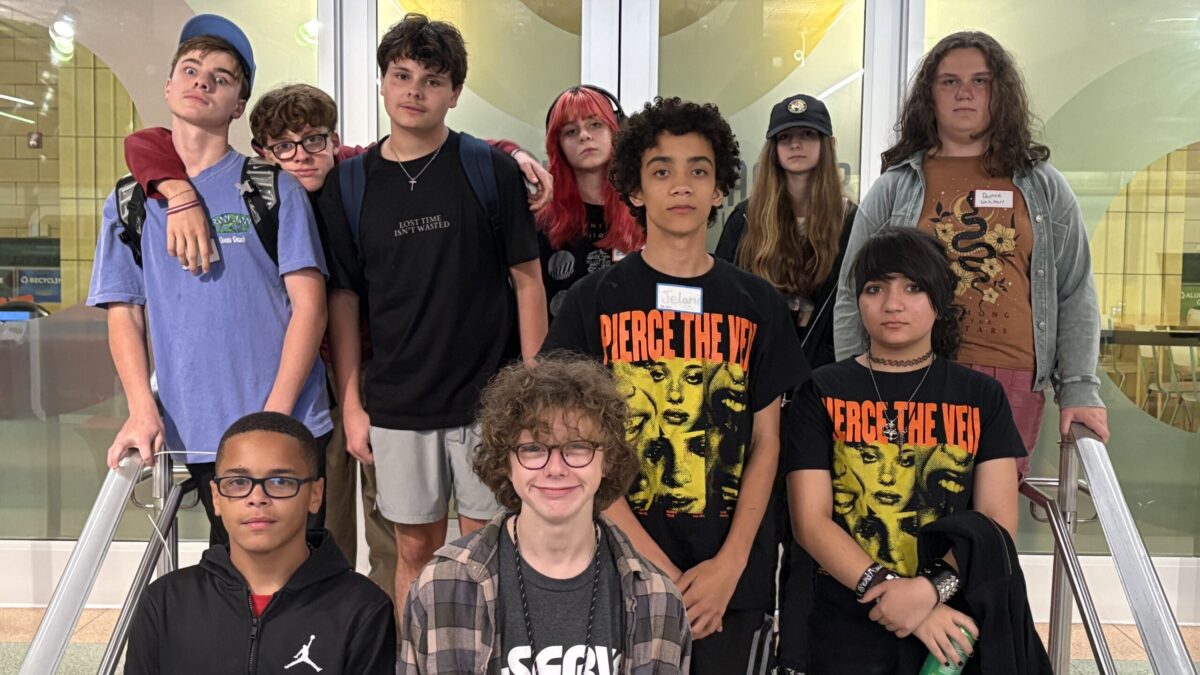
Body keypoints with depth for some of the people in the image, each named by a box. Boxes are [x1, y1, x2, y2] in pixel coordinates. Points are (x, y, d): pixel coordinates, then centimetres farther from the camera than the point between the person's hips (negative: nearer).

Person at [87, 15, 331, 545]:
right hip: (197, 435, 2)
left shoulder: (274, 187, 1)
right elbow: (124, 316, 9)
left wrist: (274, 413, -12)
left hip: (288, 428, -2)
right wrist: (142, 411, -6)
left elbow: (309, 305, -4)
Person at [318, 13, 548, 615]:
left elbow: (527, 279, -1)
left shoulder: (491, 169, -3)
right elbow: (343, 299, 6)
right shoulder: (350, 183, 3)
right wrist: (350, 404, 2)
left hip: (488, 398, -2)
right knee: (415, 549, 11)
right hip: (396, 406, 2)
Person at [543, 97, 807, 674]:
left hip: (735, 578, 2)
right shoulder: (592, 302, -2)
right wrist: (657, 570, -13)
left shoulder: (757, 305, 4)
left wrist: (729, 566, -9)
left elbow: (765, 443, 3)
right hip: (622, 572, -1)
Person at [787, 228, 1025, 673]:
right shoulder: (821, 393, 0)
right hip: (846, 624, -1)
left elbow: (999, 522, -2)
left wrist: (933, 588, -18)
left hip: (956, 620, 1)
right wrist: (890, 589, -17)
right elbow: (811, 521, -6)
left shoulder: (982, 397, 4)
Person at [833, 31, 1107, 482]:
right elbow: (853, 296, 7)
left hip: (1014, 386, 1)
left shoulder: (1043, 187, 12)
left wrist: (1079, 390, 3)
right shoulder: (895, 187, 8)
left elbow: (1075, 297, 11)